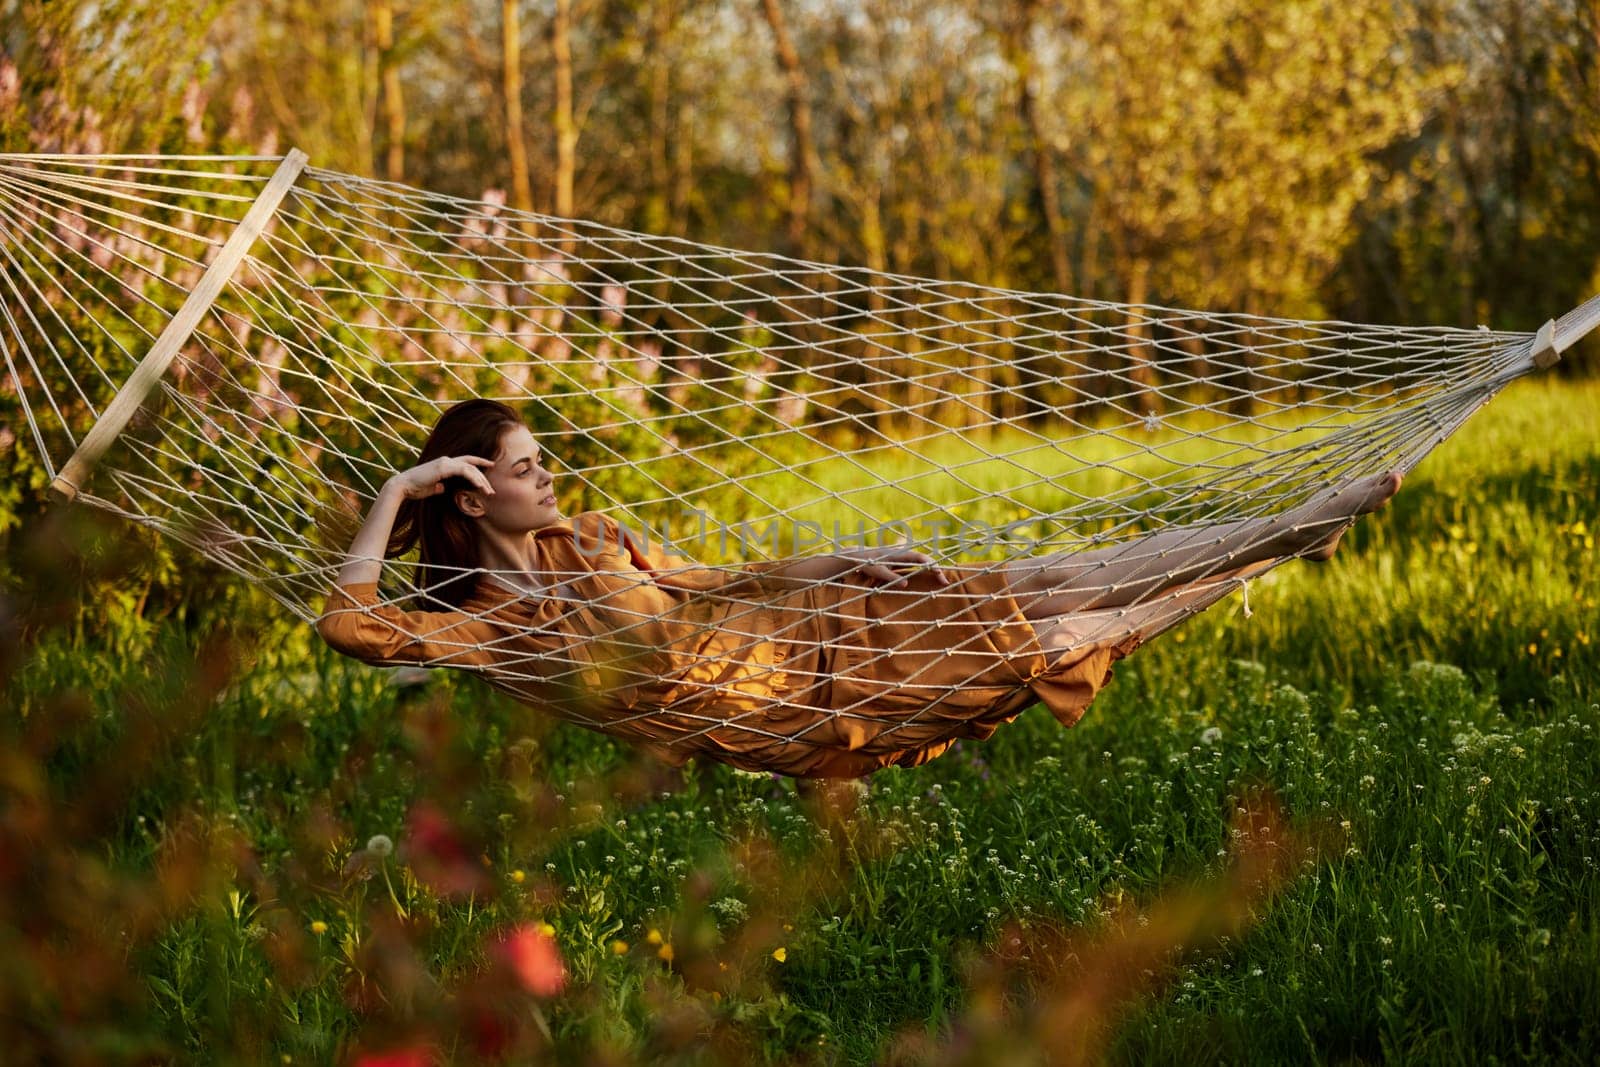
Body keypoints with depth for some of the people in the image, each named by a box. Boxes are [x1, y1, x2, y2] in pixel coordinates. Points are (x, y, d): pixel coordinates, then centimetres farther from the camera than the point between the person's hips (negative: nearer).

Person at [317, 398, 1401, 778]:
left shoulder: (585, 536, 8)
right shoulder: (476, 625, -11)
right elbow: (346, 621, -24)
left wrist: (834, 567, 10)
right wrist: (396, 492, -23)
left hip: (782, 631, 6)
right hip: (780, 718, -6)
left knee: (1036, 591, -3)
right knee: (1023, 634, -7)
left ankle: (1303, 525, 0)